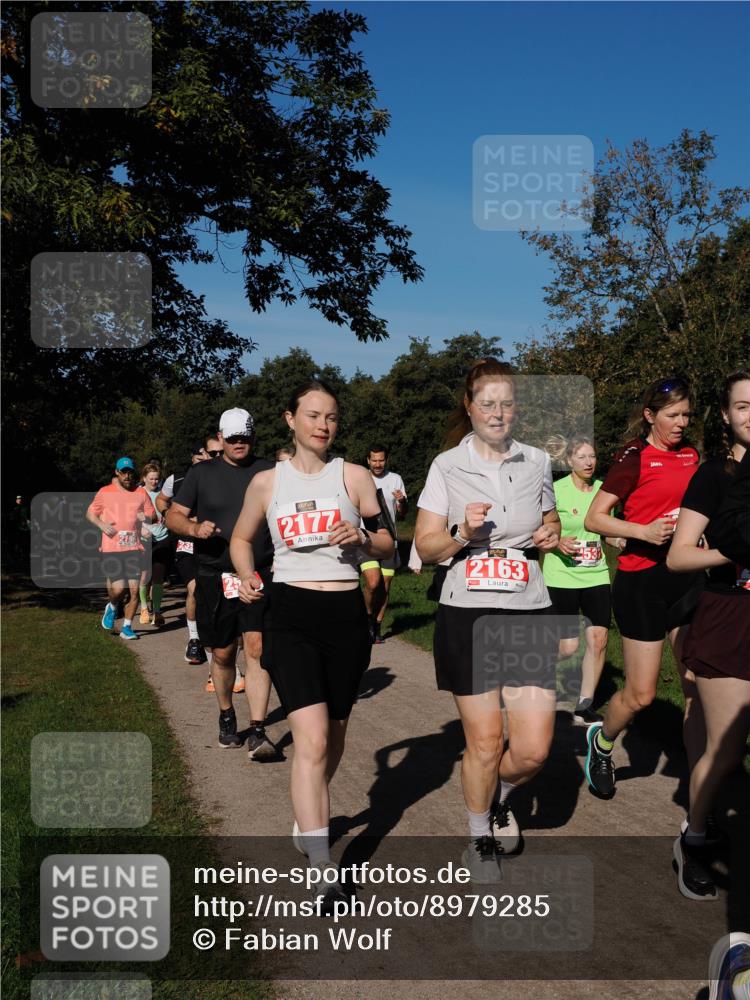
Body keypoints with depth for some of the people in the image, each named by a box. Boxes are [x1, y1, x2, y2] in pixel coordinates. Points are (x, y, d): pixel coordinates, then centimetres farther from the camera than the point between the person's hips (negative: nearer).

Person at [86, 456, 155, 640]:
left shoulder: (141, 493, 9)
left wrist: (146, 517, -8)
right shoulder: (105, 492, 5)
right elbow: (90, 513, 13)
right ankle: (111, 607, 24)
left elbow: (152, 514, 15)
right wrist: (101, 524, -6)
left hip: (134, 548, 2)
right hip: (111, 548, -2)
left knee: (134, 589, -2)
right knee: (119, 588, -12)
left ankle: (127, 627, 13)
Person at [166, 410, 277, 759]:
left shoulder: (269, 473, 7)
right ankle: (226, 717, 33)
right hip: (214, 576, 1)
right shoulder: (201, 473, 7)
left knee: (257, 648, -12)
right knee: (222, 653, 10)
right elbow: (173, 515, 8)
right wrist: (194, 528, -14)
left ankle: (257, 732, -11)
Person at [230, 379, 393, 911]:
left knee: (332, 734, 15)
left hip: (347, 614, 2)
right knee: (312, 739, -14)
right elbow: (242, 538, 19)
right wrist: (248, 579, 0)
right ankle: (322, 868, -12)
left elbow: (387, 544, 8)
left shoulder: (354, 476, 4)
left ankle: (310, 816, 42)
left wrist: (361, 537, -14)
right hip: (291, 614, -1)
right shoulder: (267, 482, 5)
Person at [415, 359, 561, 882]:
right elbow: (426, 547, 2)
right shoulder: (447, 465, 1)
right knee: (484, 741, 4)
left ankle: (501, 794, 32)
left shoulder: (537, 462, 8)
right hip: (467, 613, -2)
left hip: (530, 614, 2)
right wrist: (463, 533, -17)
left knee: (534, 749, -3)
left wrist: (551, 538, 0)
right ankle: (481, 840, 30)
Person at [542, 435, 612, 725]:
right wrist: (559, 543, -21)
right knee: (568, 646, -2)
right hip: (562, 576, -4)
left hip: (596, 575, 4)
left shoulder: (602, 489, 7)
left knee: (598, 638, -4)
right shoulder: (556, 490, -7)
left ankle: (585, 706, 10)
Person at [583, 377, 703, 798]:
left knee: (699, 687, 1)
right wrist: (645, 531, -23)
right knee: (641, 694, 2)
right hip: (642, 580, -6)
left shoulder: (690, 455, 10)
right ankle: (602, 742, 34)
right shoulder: (634, 457, -8)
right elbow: (594, 518, -11)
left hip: (687, 577, 6)